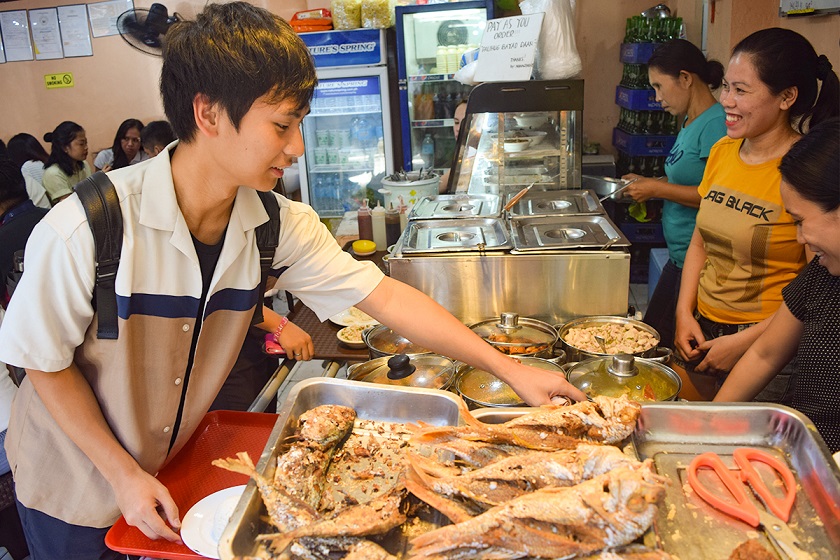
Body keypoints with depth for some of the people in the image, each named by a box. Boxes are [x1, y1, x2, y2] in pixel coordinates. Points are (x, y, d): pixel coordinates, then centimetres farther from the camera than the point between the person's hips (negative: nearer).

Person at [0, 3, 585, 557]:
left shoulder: (279, 225, -18)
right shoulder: (86, 228, -30)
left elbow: (386, 296, -16)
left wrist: (509, 368, -17)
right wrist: (124, 476, -17)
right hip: (74, 486, -3)